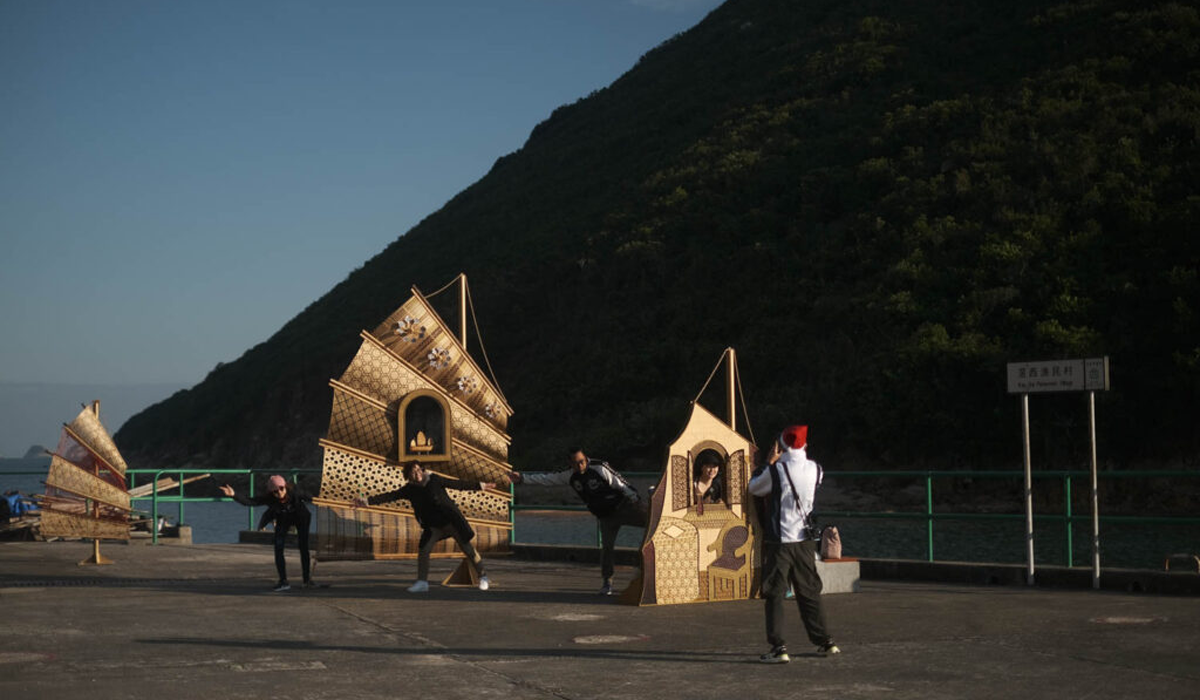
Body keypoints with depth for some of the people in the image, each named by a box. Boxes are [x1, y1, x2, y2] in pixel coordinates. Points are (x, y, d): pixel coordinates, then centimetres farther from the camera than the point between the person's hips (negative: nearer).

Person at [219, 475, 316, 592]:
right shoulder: (268, 499, -34)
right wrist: (234, 495, -62)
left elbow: (307, 497, -13)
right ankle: (283, 582, -1)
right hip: (283, 520, 1)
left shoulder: (293, 492, -34)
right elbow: (249, 501, -46)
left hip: (301, 517, -1)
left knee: (303, 548, -2)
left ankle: (307, 579, 12)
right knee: (278, 549, -10)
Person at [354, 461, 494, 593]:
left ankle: (482, 577, 12)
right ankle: (422, 583, 0)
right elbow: (389, 496, -6)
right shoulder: (409, 489, -2)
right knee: (423, 550, -9)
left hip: (450, 520, -3)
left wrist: (481, 485, 1)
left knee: (467, 548, -1)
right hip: (433, 526, 3)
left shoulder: (435, 480, -7)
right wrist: (367, 501, -15)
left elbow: (457, 484, -1)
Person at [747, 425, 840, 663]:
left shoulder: (776, 470, -15)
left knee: (775, 595, 0)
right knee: (809, 592, 17)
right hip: (805, 540, 5)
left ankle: (779, 647, -6)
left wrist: (770, 462, 8)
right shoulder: (815, 469, -2)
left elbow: (753, 488, 2)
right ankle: (825, 641, 22)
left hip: (779, 541, -5)